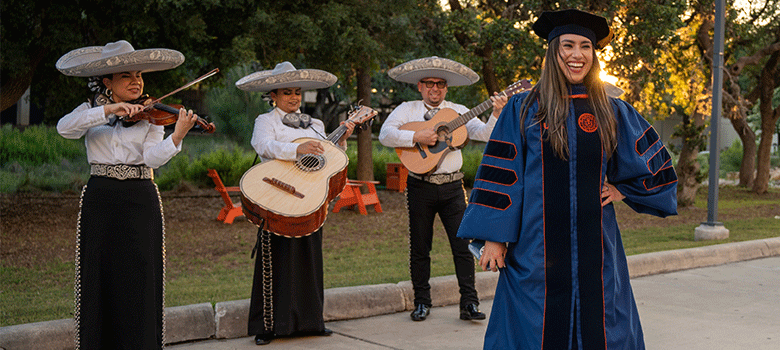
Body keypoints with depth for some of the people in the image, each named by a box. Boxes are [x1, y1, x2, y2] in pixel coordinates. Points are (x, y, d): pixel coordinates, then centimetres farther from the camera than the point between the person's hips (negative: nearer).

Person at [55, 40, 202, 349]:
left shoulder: (150, 116, 5)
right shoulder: (91, 110, 8)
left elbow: (153, 157, -12)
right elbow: (65, 128, -14)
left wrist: (177, 137, -31)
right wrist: (108, 109, -24)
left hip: (140, 203, -1)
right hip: (99, 201, 1)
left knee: (138, 278, -2)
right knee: (99, 277, 3)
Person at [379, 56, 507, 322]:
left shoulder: (458, 111, 10)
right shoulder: (408, 110, 5)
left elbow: (484, 134, -1)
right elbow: (385, 135, -10)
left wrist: (496, 114, -17)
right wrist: (417, 136, -19)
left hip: (452, 187, 1)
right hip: (421, 187, -1)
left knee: (462, 245, -2)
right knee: (419, 248, 7)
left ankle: (469, 302, 3)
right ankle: (422, 302, 19)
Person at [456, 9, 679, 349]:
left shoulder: (613, 112, 8)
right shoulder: (522, 109, 1)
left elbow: (655, 161, 20)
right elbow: (500, 174, -2)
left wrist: (622, 189, 7)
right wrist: (494, 236, -8)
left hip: (595, 246, 2)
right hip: (536, 243, -2)